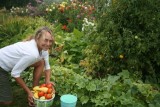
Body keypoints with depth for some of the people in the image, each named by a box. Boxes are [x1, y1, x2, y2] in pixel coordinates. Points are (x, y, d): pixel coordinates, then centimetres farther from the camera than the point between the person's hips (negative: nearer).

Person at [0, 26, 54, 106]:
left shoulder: (43, 47, -10)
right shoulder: (32, 53, -36)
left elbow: (47, 66, 1)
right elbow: (15, 73, -28)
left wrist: (48, 81, -15)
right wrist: (28, 91, -19)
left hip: (11, 62, 8)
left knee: (41, 62, -4)